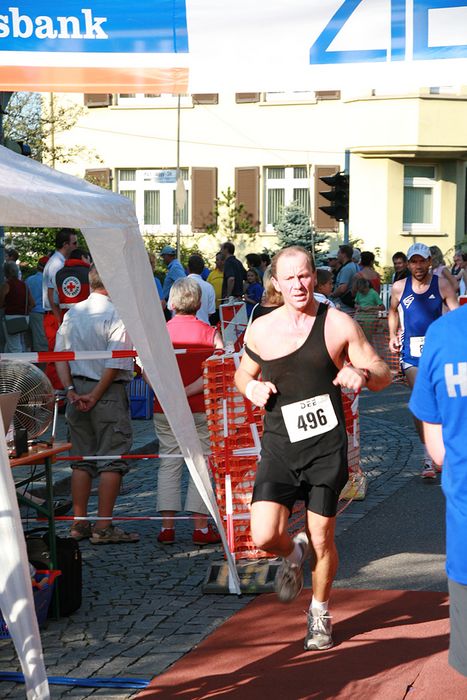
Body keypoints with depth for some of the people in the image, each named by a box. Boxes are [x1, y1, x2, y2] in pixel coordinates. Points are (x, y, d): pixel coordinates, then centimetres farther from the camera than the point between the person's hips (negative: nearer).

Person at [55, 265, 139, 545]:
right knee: (112, 460, -1)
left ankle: (79, 523, 17)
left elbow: (60, 356, 6)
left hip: (77, 388, 7)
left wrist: (72, 392, 2)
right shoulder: (116, 314, -13)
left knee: (82, 459, 14)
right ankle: (104, 527, -2)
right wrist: (95, 396, -11)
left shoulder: (72, 313, 8)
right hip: (109, 393, -7)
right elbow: (115, 363, -18)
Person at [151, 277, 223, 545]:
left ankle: (167, 526, 8)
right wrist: (189, 390, -16)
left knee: (169, 465, 10)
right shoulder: (209, 333, -5)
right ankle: (201, 527, 6)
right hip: (200, 409, -2)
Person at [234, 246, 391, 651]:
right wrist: (251, 387, -4)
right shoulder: (262, 330, 4)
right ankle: (293, 553, 25)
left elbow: (383, 374, 3)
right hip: (280, 448, 1)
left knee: (323, 540, 5)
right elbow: (243, 373, 20)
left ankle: (320, 613, 30)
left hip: (327, 449, -1)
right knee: (264, 536, -12)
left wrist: (363, 374, -21)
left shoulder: (338, 324, -2)